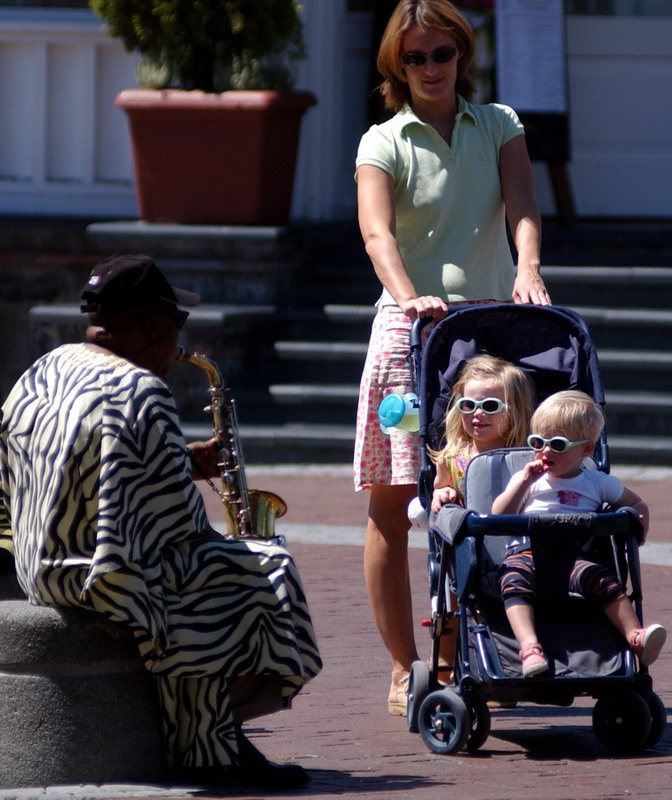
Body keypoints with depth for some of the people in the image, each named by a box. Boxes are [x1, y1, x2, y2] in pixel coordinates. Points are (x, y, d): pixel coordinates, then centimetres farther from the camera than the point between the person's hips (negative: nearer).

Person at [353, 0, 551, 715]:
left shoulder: (498, 125, 11)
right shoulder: (384, 143, 4)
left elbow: (521, 206, -4)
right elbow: (377, 232, -13)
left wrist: (528, 268, -26)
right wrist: (409, 298, -32)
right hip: (410, 328, -1)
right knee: (393, 504, -2)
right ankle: (403, 670, 5)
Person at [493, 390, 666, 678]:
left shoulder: (597, 483, 20)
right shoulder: (528, 480, 20)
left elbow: (637, 504, 30)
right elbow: (499, 516, 8)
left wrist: (639, 526, 7)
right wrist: (524, 481, -1)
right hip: (525, 553, 0)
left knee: (601, 579, -31)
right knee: (514, 578, -35)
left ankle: (635, 635, -41)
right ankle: (529, 646, -51)